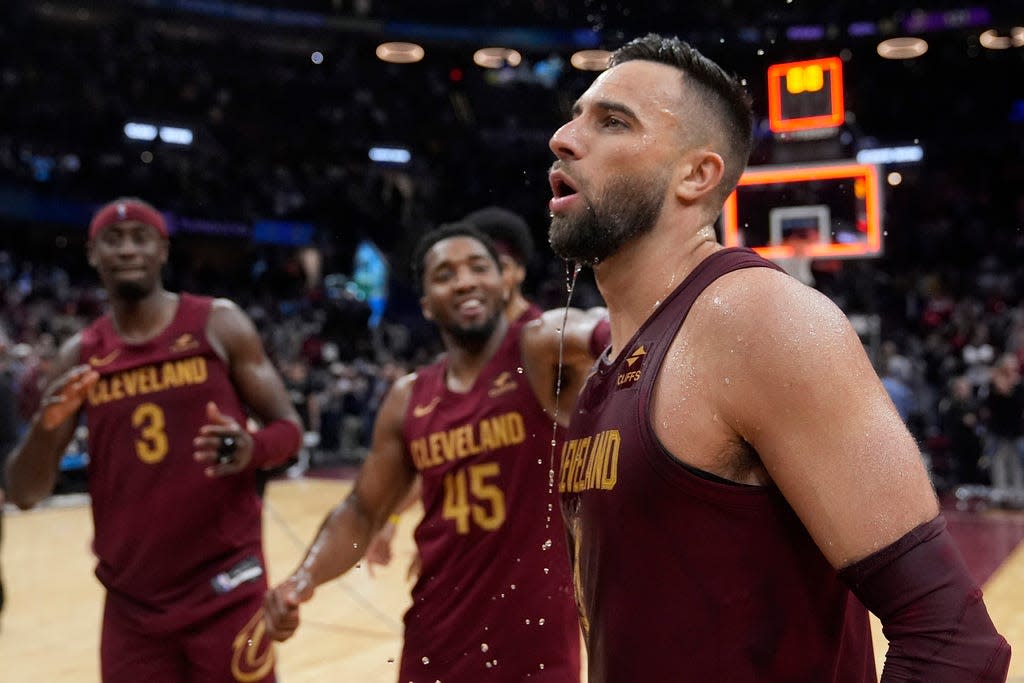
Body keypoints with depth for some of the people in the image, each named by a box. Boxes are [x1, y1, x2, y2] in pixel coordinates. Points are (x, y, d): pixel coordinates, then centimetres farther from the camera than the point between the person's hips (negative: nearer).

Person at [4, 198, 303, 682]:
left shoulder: (219, 324, -3)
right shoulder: (79, 356, 5)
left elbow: (288, 428, 0)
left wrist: (251, 450, -23)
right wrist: (46, 425, -16)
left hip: (226, 587, -3)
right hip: (131, 601, 3)